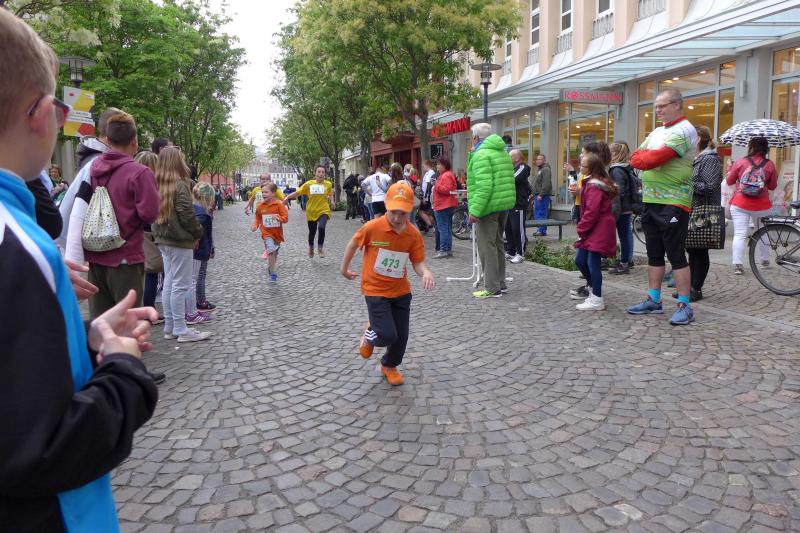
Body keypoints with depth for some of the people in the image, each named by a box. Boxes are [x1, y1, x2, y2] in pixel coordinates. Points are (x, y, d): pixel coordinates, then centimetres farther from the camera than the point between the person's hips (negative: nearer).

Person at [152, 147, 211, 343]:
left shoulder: (157, 185, 8)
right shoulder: (180, 185, -15)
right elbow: (187, 215, -17)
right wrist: (198, 232, -4)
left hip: (163, 240, 8)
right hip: (180, 240, -8)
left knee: (169, 283, 13)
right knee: (180, 285, -3)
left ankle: (169, 327, 19)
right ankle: (181, 330, 2)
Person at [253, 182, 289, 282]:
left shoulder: (279, 205, -9)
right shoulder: (260, 206, -1)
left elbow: (285, 218, -12)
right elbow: (257, 218, 12)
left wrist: (278, 218, -31)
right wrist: (255, 225, -7)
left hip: (277, 233, 1)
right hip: (267, 233, -1)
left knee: (274, 254, 15)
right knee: (271, 251, -21)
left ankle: (270, 269, 40)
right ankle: (273, 274, -11)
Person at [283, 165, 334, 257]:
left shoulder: (328, 184, -4)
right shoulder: (309, 184, -5)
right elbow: (297, 192, -2)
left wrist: (332, 202, -1)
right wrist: (287, 198, -9)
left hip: (323, 210, -1)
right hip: (311, 211, 1)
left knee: (321, 227, -27)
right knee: (312, 232, 15)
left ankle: (320, 248, -4)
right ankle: (311, 248, 44)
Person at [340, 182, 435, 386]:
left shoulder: (414, 234, -10)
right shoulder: (372, 227, -18)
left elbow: (417, 262, -5)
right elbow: (353, 244, -1)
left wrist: (425, 272, -28)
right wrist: (344, 269, 11)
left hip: (401, 291, 4)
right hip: (375, 290, -3)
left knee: (401, 336, 9)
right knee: (387, 335, -12)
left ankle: (389, 366, 38)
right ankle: (370, 335, 25)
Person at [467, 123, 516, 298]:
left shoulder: (481, 154, -13)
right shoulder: (503, 153, 18)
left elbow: (484, 186, -23)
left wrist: (475, 210, -23)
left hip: (489, 205, -9)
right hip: (504, 205, 9)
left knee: (486, 246, -4)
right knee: (497, 243, 18)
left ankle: (492, 289, -2)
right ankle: (500, 283, 26)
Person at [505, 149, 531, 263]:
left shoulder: (522, 168, -8)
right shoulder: (512, 168, 20)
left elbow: (512, 180, -21)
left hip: (519, 204, -9)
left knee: (518, 229, -7)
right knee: (508, 229, 10)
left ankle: (520, 254, -1)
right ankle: (510, 252, 17)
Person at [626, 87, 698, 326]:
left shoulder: (684, 130, -10)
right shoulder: (657, 132, 18)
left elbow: (653, 160, -22)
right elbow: (636, 159, 7)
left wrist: (644, 156, -3)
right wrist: (650, 157, -11)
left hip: (673, 203, -8)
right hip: (650, 200, 8)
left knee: (676, 256, -5)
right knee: (654, 254, 13)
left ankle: (684, 306, 1)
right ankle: (654, 300, 22)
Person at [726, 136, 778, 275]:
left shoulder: (740, 162, -6)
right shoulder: (770, 165, -3)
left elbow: (729, 181, 5)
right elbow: (773, 186, 7)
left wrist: (730, 168, 21)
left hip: (739, 205, -2)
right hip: (762, 206, 2)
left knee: (739, 234, -3)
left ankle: (737, 264, -11)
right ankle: (764, 259, 33)